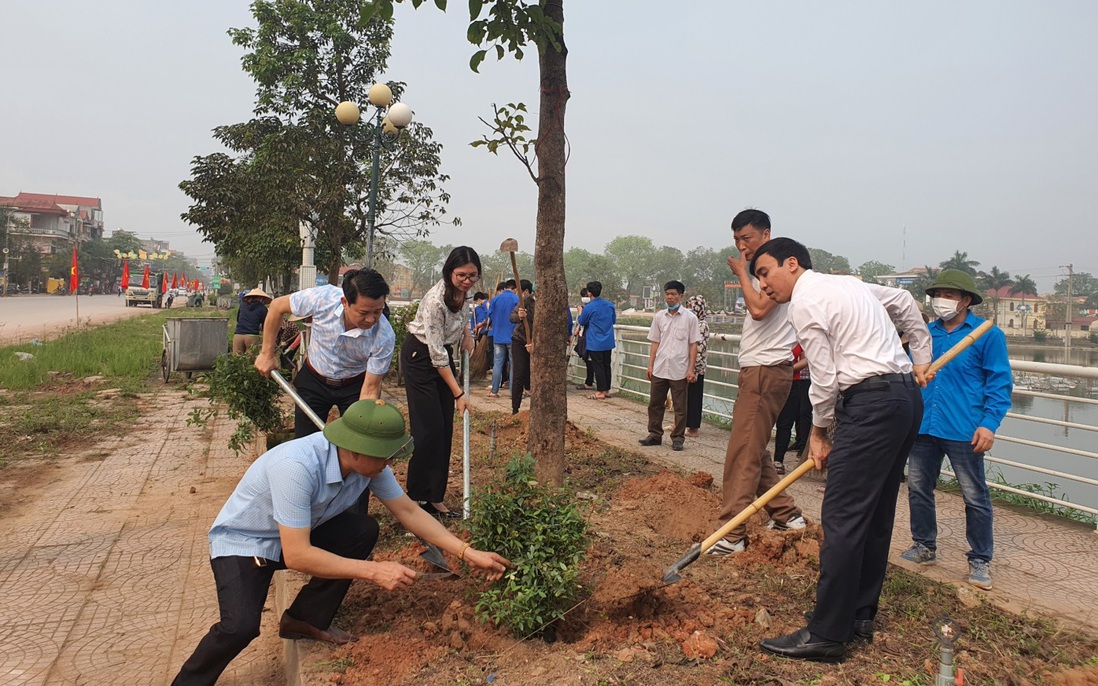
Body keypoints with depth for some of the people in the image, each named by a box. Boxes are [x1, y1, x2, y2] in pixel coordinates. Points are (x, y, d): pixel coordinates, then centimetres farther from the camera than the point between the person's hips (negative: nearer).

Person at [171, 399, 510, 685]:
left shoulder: (368, 462, -18)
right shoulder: (297, 467, -39)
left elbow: (408, 511, -6)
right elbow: (297, 555, -35)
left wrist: (467, 553, -11)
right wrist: (373, 571, -33)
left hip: (297, 535, 7)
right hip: (241, 541, -6)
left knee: (364, 530, -14)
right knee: (241, 626, -29)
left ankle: (307, 618, 6)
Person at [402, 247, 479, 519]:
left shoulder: (463, 291, -9)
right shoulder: (435, 300, -30)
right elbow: (436, 353, -26)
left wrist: (466, 332, 3)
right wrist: (458, 393, -23)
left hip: (444, 353, 7)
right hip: (420, 356, -7)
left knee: (445, 428, 4)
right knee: (429, 428, -10)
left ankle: (436, 498, 10)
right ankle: (418, 497, 3)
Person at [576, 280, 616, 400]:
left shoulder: (588, 308, -15)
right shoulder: (610, 305, 2)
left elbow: (581, 322, 0)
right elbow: (614, 320, 15)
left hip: (595, 343, -5)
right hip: (608, 342, 5)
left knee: (598, 367, 0)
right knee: (606, 365, 13)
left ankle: (600, 392, 3)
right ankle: (607, 390, 19)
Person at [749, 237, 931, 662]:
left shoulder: (805, 302, -8)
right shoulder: (847, 284, 20)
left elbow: (824, 378, -10)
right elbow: (904, 302, 32)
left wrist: (818, 433, 4)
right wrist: (922, 356, 34)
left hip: (871, 404, -10)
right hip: (907, 395, 10)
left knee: (842, 519, -9)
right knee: (875, 515, 14)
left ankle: (826, 635, -5)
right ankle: (860, 617, 24)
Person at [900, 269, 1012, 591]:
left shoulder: (988, 334, -3)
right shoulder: (925, 333, 10)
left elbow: (1000, 383, -5)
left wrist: (989, 423, -14)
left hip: (964, 431, -5)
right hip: (923, 427, 5)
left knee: (975, 497, 3)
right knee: (918, 488, 13)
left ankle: (980, 561, 17)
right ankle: (924, 546, 30)